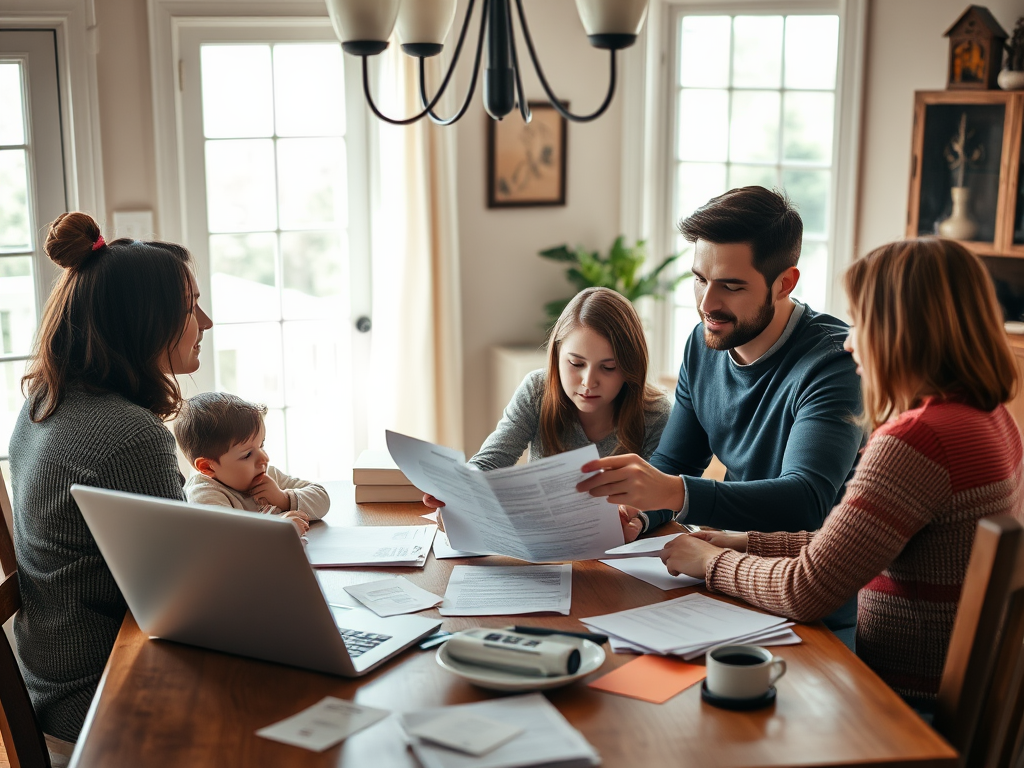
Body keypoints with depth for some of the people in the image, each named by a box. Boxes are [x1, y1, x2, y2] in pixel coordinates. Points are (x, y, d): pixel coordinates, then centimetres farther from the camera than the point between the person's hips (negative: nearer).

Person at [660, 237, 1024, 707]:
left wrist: (714, 562, -5)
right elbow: (856, 547, 12)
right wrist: (748, 544, 9)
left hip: (915, 696, -8)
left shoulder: (915, 439, -25)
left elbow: (806, 593, -22)